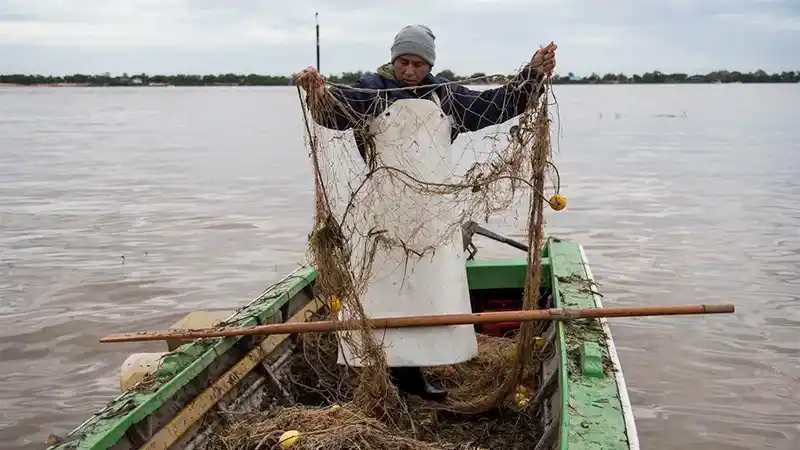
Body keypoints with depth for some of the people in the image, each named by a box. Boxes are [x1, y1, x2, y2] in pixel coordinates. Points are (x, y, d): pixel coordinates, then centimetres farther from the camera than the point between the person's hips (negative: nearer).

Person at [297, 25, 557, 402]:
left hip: (432, 209, 5)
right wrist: (317, 92, -43)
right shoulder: (371, 90, -3)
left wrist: (532, 74, 4)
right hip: (386, 208, -5)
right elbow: (335, 108, -21)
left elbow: (497, 104, 15)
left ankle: (411, 371, 19)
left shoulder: (445, 95, 11)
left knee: (427, 289, 9)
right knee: (385, 288, -3)